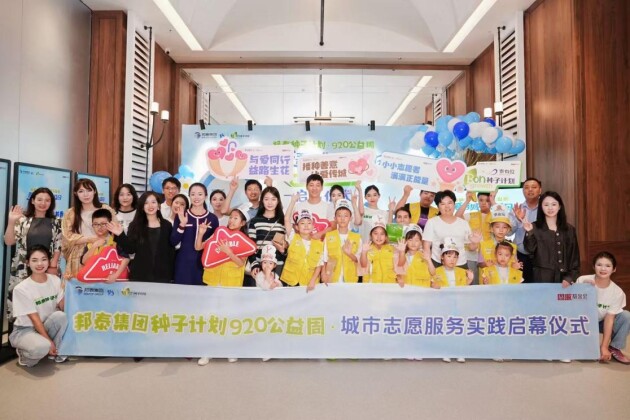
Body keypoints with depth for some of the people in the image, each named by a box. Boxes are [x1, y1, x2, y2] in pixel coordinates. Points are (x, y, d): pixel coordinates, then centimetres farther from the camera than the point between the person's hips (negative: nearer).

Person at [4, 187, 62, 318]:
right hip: (23, 269, 0)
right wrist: (11, 222, -15)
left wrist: (53, 266, -2)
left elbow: (58, 246, 6)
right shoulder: (22, 220, 4)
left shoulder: (56, 222, 8)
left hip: (48, 269, 1)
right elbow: (9, 242, -3)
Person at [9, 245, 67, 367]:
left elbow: (63, 307, -9)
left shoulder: (55, 280, -6)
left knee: (60, 315, -30)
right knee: (42, 347, -37)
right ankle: (24, 354, 1)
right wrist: (49, 341, -21)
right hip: (24, 330, -4)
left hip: (46, 326, 5)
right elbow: (34, 319, -19)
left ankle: (55, 351, -7)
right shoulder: (21, 289, -18)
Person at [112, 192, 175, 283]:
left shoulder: (166, 225, 3)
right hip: (140, 275, 0)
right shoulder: (135, 225, 4)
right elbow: (130, 249, -1)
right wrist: (120, 235, -16)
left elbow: (171, 251, 3)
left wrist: (171, 274, -1)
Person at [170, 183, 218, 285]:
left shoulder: (212, 218, 3)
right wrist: (182, 225, -15)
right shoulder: (181, 216, 2)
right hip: (183, 264, 0)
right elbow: (173, 242, -4)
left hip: (204, 264, 0)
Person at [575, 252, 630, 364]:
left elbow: (609, 318, -16)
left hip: (601, 323, 2)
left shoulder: (617, 292, -16)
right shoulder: (582, 280, -21)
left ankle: (614, 348, -2)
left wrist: (604, 347, -20)